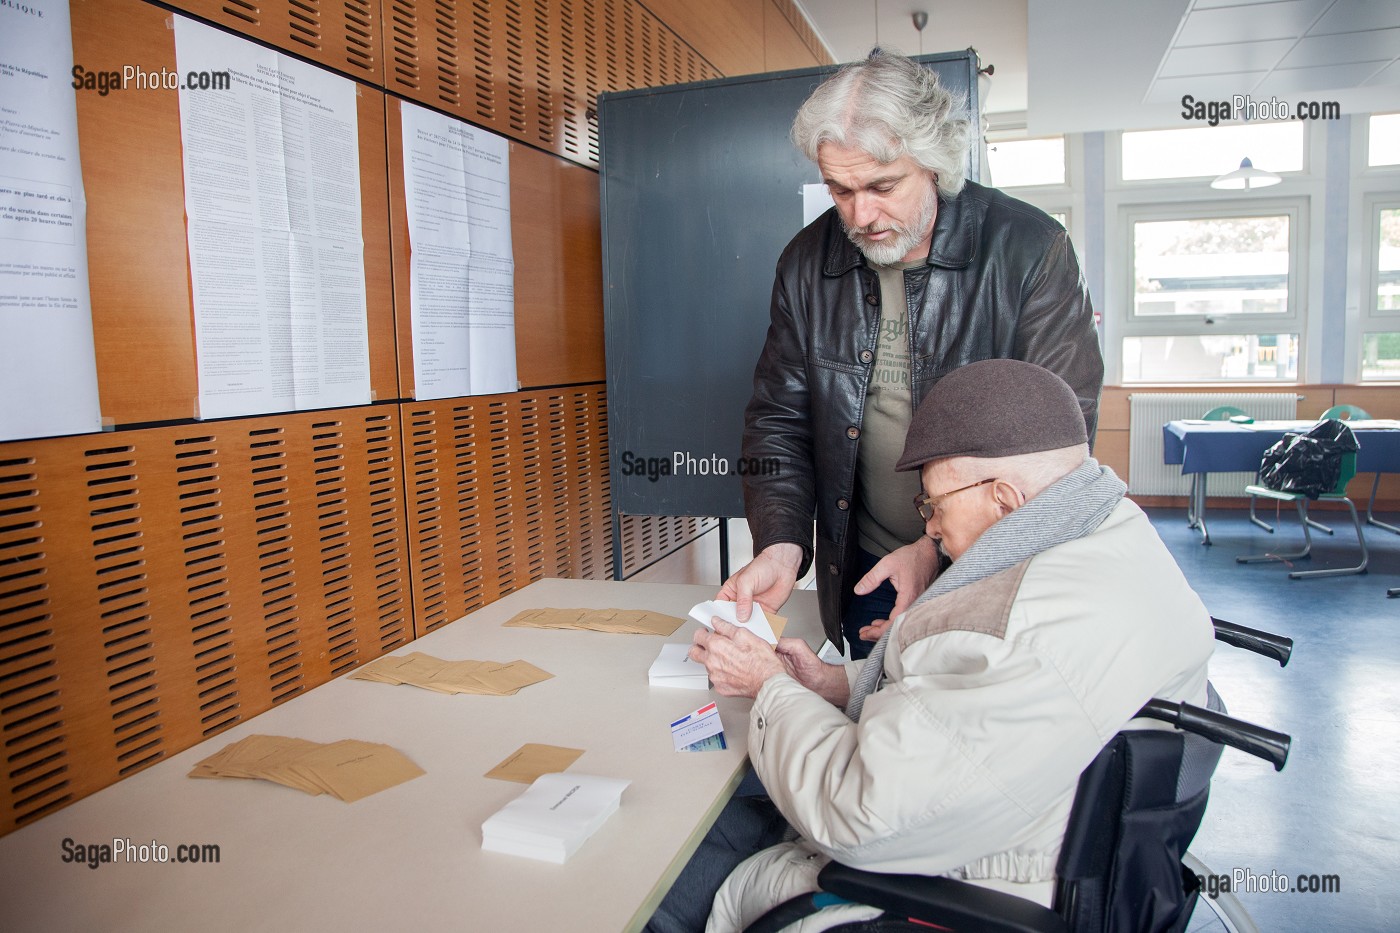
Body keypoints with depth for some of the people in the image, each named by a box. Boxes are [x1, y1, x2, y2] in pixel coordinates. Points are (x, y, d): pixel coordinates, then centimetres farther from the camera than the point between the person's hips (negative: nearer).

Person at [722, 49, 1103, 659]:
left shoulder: (1031, 251, -14)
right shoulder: (806, 264, -3)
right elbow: (779, 420, 0)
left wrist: (941, 550, -24)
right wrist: (780, 547, -17)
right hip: (865, 570, 3)